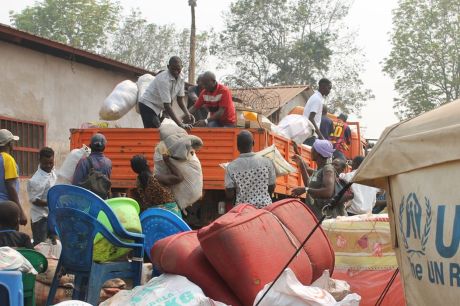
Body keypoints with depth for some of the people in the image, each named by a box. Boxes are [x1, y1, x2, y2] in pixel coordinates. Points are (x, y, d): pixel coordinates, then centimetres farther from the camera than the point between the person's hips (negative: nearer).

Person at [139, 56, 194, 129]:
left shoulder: (181, 77, -7)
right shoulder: (164, 79, -29)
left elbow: (180, 99, 2)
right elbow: (167, 105, -33)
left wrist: (187, 114, -17)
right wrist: (181, 124, -38)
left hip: (160, 107, 8)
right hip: (148, 105, -8)